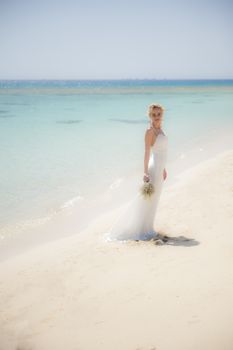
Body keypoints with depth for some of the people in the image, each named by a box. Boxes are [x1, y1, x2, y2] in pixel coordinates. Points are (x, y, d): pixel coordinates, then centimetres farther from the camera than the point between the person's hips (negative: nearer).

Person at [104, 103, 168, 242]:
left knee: (153, 200, 16)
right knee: (149, 200, -1)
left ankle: (147, 228, 26)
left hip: (159, 168, 9)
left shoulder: (159, 129, 11)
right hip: (153, 169, -9)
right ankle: (145, 231, 8)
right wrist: (146, 172, -24)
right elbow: (147, 152, -20)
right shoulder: (150, 131, -15)